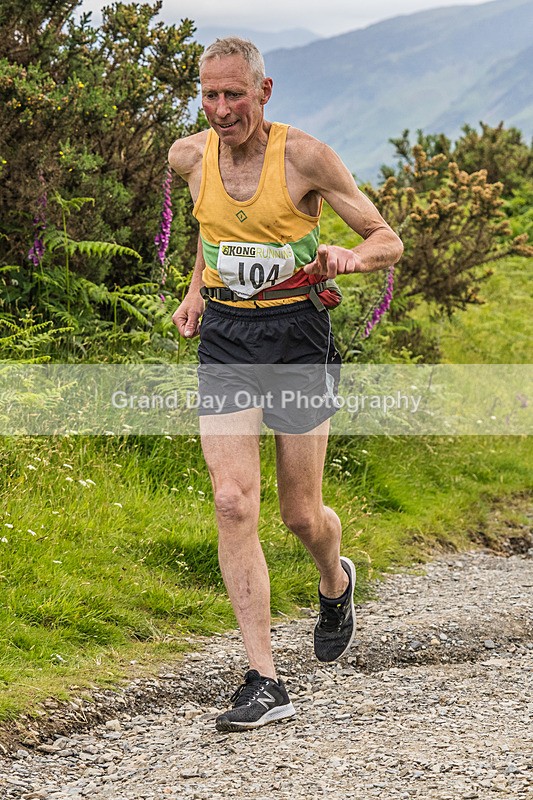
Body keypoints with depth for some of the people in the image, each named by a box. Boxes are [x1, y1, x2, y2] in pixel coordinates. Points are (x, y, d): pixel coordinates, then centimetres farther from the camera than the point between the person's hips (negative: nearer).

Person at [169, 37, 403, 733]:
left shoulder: (305, 156, -11)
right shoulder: (189, 157, 1)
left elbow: (388, 241, -6)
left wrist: (347, 258, -27)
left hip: (297, 336, -3)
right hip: (224, 339, 3)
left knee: (301, 515, 6)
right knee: (233, 504, -12)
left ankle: (335, 584, 45)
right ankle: (265, 683, -11)